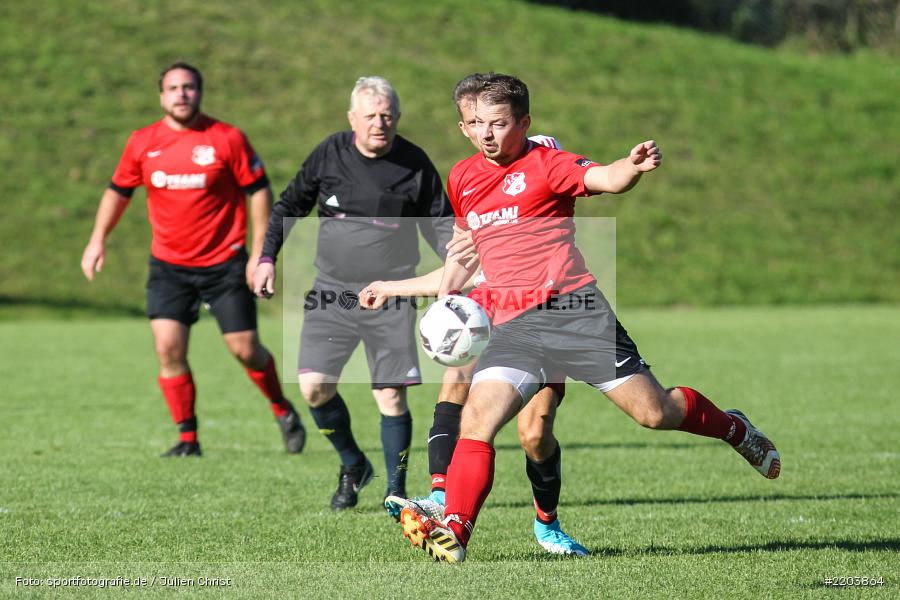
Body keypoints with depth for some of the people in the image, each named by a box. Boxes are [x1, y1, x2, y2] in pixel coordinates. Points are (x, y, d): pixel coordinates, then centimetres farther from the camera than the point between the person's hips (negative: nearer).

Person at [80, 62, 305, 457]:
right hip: (168, 267, 2)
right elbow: (119, 191, 15)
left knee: (245, 349, -1)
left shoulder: (227, 139, -8)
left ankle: (282, 410, 27)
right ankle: (188, 439, 2)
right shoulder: (142, 143, 1)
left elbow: (258, 191, -4)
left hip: (224, 263, -2)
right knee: (168, 348, -10)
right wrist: (98, 240, 7)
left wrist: (260, 252, -9)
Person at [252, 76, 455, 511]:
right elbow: (290, 205, 14)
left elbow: (440, 223, 7)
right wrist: (268, 257, 7)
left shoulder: (415, 165, -2)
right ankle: (353, 466, 16)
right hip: (332, 291, 2)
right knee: (314, 386, -8)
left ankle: (395, 491, 9)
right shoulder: (329, 154, 1)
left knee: (391, 396, -6)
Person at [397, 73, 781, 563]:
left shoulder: (544, 164, -2)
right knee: (476, 419, -17)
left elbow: (606, 180, -22)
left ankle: (734, 429, 25)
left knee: (654, 413, -4)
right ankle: (453, 534, -17)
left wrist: (635, 166, -43)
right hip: (512, 326, 4)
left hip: (572, 310, -4)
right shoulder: (461, 179, 15)